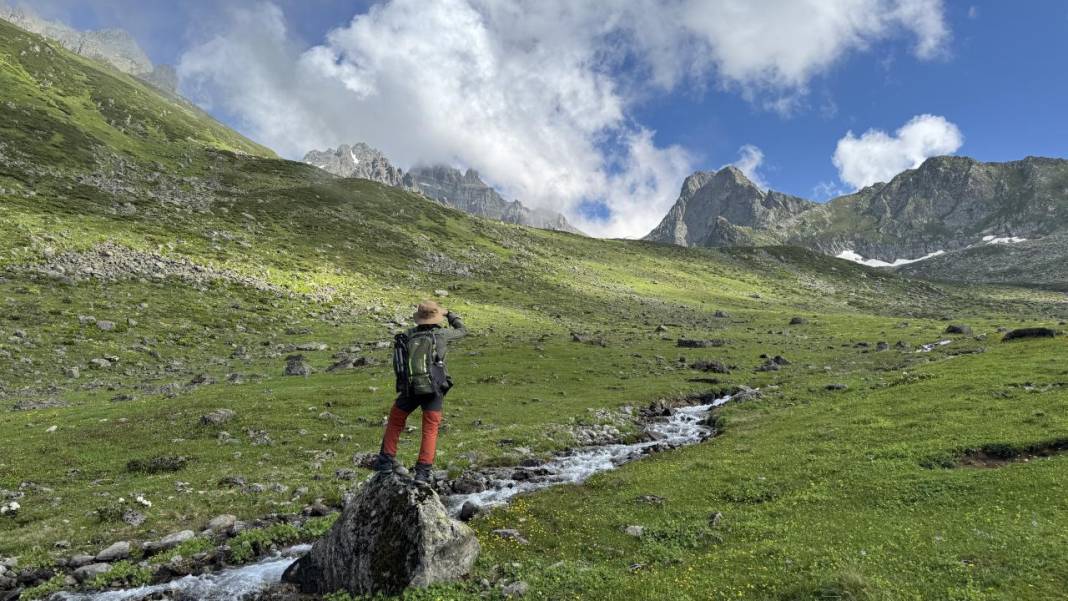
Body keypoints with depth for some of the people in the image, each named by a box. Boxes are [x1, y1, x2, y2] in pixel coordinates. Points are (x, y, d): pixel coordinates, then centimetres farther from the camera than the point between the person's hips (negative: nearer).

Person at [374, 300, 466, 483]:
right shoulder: (441, 334, -3)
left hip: (409, 389, 3)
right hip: (433, 390, -3)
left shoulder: (408, 335, 5)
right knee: (430, 430, 6)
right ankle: (423, 471, 1)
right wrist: (451, 315, 29)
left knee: (394, 422, 23)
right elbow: (462, 331, 16)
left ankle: (386, 460, 24)